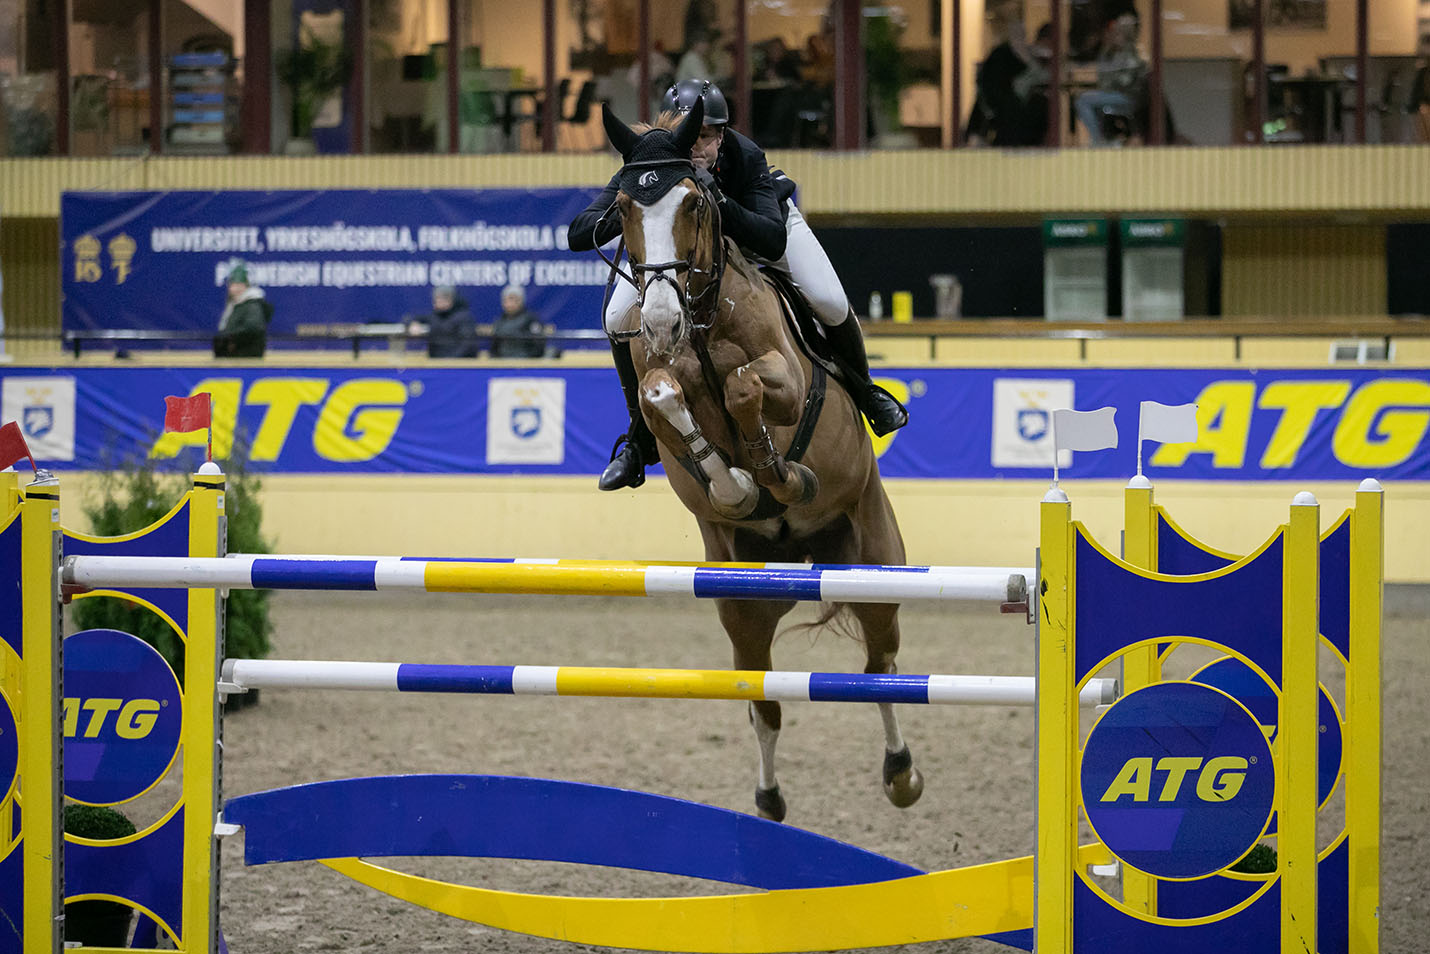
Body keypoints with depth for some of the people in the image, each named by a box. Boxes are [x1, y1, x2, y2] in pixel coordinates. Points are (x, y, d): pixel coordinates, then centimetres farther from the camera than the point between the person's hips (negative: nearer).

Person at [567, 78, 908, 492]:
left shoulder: (746, 158, -39)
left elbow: (774, 242, -48)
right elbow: (578, 235, -40)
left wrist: (717, 200, -60)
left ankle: (863, 391, 15)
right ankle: (642, 438, 6)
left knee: (830, 304, -18)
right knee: (619, 319, -15)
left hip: (758, 217, -1)